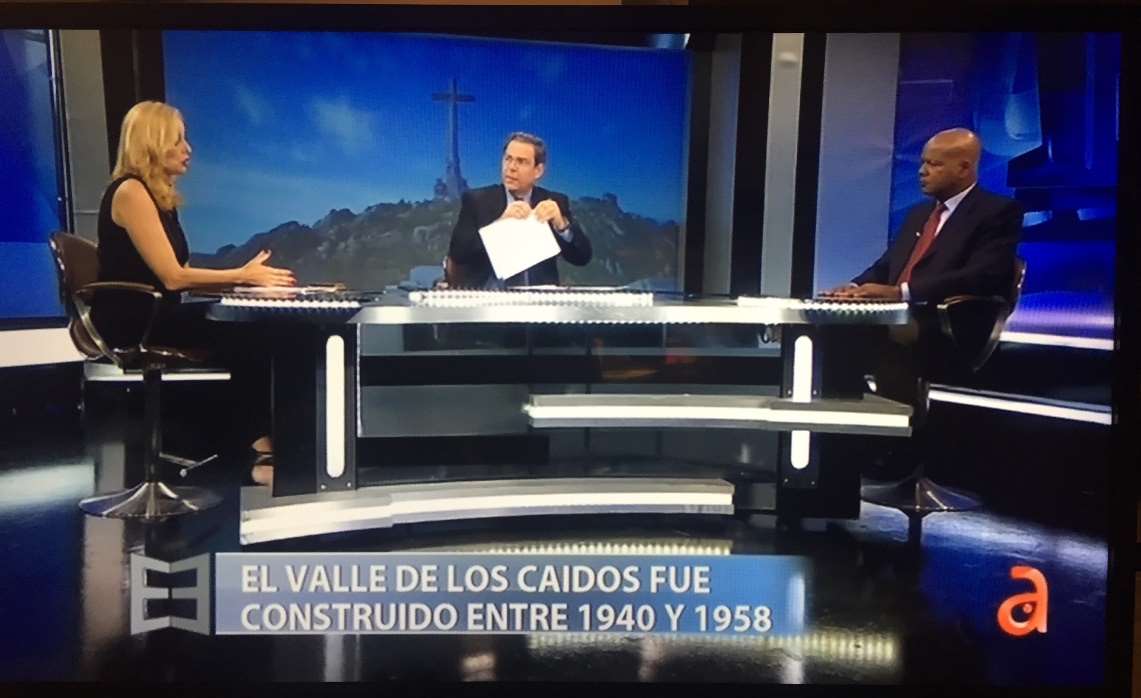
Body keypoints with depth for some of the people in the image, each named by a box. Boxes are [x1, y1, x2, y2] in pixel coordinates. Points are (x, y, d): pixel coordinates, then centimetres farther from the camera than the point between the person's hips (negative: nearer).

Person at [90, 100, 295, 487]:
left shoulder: (160, 193, 17)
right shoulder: (131, 192, -12)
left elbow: (178, 275, 9)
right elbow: (172, 277, -18)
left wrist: (245, 277, -2)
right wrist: (241, 276, -13)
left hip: (153, 316, 8)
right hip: (130, 323, -8)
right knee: (244, 337, -26)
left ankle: (268, 446, -24)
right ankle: (264, 449, -21)